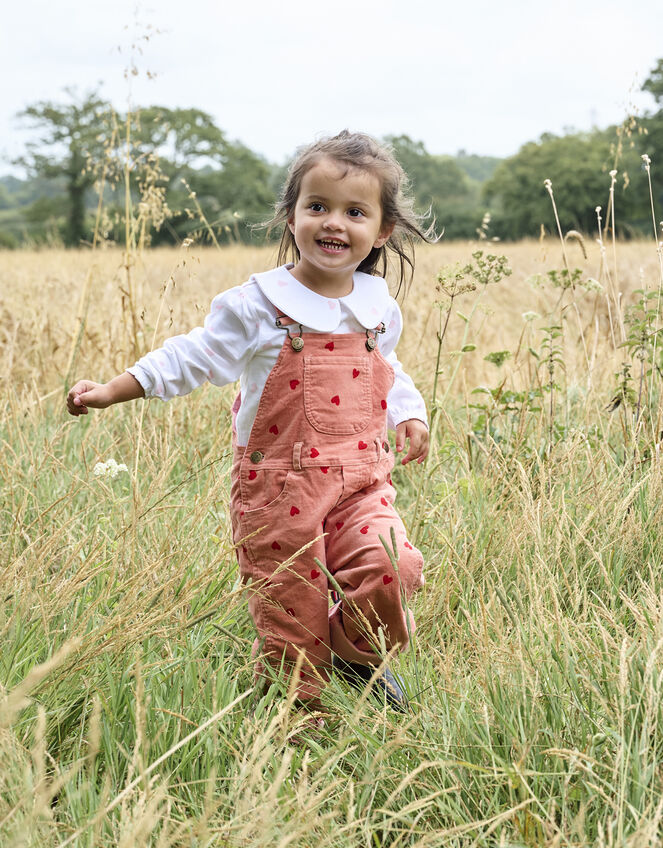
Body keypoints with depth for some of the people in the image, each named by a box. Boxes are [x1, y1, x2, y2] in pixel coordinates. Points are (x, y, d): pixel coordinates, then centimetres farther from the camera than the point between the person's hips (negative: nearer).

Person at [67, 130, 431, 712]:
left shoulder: (379, 308, 7)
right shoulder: (259, 306, -7)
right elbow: (193, 358, -2)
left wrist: (410, 415, 8)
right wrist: (113, 390, -7)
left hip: (361, 482, 3)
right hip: (280, 487, -3)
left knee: (391, 568, -22)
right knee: (290, 620, 3)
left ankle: (353, 650, 8)